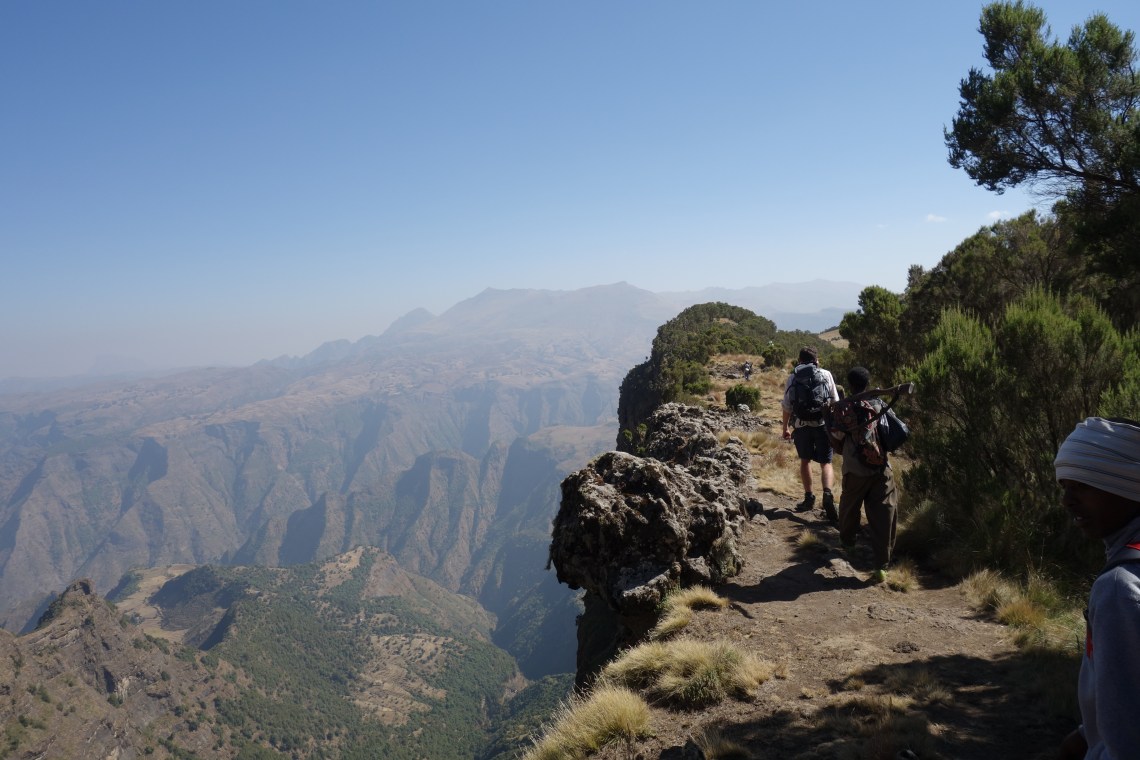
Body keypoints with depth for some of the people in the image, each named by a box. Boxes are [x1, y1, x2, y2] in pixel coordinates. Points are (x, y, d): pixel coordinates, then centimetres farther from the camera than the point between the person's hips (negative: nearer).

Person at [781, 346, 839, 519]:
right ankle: (827, 493, -18)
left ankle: (809, 497, 21)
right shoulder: (826, 375, 2)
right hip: (823, 424, -1)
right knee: (825, 463, 6)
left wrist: (785, 428, 16)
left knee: (805, 460, 19)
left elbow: (786, 407, 5)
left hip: (801, 425, 1)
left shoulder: (792, 378, 4)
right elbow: (835, 402, 3)